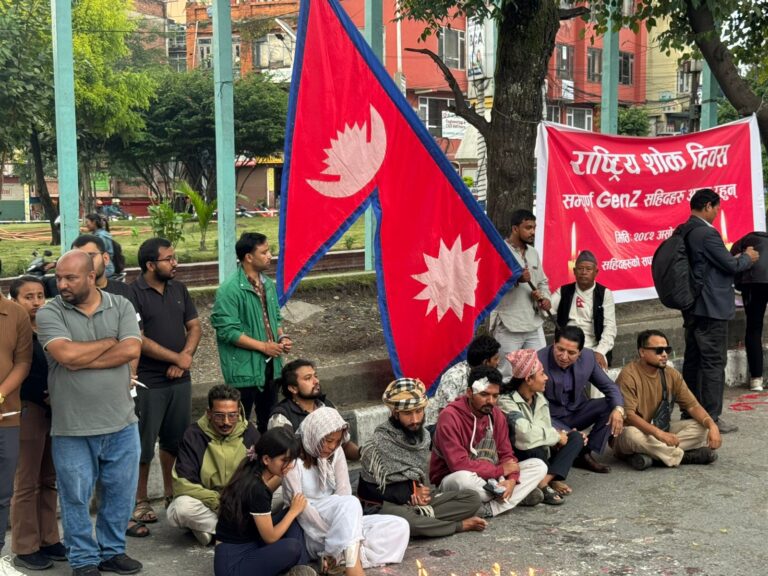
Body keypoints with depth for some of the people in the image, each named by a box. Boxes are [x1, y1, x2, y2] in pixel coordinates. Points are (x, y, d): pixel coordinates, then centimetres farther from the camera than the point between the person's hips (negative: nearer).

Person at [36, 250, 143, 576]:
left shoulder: (121, 306, 1)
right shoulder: (49, 313, -6)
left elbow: (132, 351, -13)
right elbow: (66, 354, -21)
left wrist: (81, 360, -15)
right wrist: (109, 342, -9)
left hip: (121, 423, 2)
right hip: (72, 428, -2)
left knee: (121, 492, 13)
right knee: (76, 496, 9)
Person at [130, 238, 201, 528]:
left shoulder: (178, 289, 10)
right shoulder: (134, 293, -12)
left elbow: (194, 326, 11)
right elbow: (139, 340, -17)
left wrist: (185, 357, -6)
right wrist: (178, 358, -12)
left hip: (180, 379, 6)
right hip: (148, 382, -6)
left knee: (175, 439, 14)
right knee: (143, 443, 1)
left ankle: (171, 493, 28)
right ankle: (140, 501, 12)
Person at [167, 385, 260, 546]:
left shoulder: (249, 433, -4)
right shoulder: (194, 435, -11)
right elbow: (182, 483, -16)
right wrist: (217, 500, -25)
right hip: (204, 500, -2)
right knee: (182, 509, -34)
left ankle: (210, 529, -11)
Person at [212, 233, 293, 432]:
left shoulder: (268, 285, 9)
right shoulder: (229, 290, -16)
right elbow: (228, 331, -20)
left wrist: (281, 337, 0)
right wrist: (263, 346, -18)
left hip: (270, 365, 7)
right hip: (244, 369, -7)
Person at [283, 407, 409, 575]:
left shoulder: (336, 452, 6)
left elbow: (344, 491, -4)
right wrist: (333, 533, -23)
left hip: (339, 522, 7)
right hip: (311, 528, -7)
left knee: (400, 526, -12)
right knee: (351, 503, -35)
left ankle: (337, 557, -28)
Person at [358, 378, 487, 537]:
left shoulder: (423, 436, 5)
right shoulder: (379, 444, -15)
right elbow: (368, 491, -15)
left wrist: (422, 493, -10)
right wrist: (408, 494, -12)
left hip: (418, 499, 6)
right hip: (391, 504, -6)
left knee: (472, 498, -6)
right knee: (399, 517, -41)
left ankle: (422, 519, -20)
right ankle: (460, 525, -20)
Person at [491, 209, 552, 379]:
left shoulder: (533, 253, 15)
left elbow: (543, 282, 23)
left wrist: (545, 299, 3)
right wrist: (515, 279, -26)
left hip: (535, 325, 7)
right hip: (508, 327, -7)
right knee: (506, 376, -2)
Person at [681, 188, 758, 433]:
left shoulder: (685, 231, 9)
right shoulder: (707, 233, -19)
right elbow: (730, 265, -15)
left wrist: (738, 257, 17)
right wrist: (747, 257, 4)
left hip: (692, 306, 10)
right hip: (712, 308, -9)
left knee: (693, 360, 14)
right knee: (714, 363, -3)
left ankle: (690, 413, 22)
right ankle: (711, 417, 0)